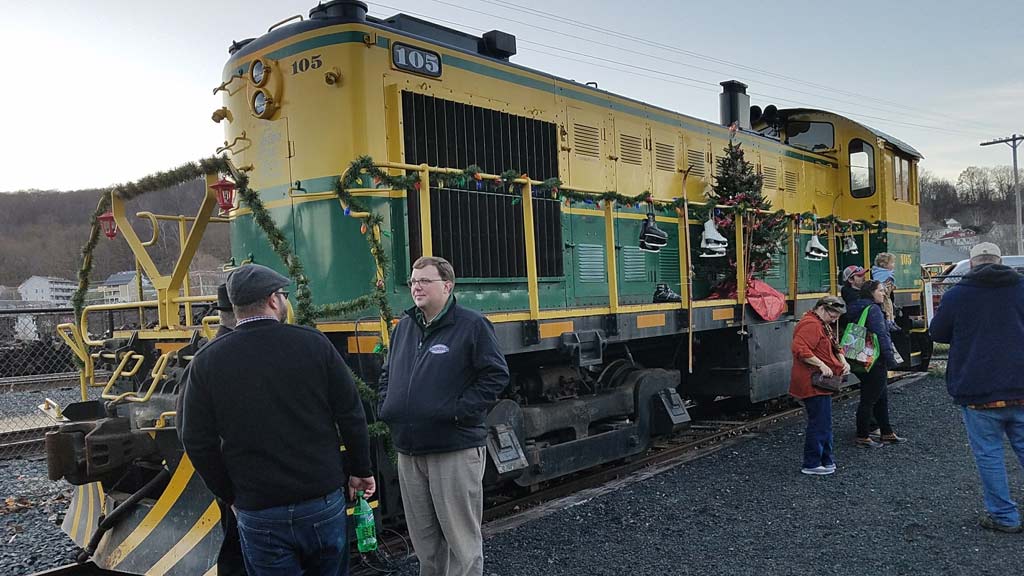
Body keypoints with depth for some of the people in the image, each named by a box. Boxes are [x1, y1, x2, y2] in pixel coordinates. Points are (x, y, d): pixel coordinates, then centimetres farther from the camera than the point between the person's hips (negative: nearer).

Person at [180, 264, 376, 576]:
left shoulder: (207, 361, -6)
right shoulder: (313, 343, -8)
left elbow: (199, 442, -2)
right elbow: (351, 415, -5)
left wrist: (230, 495, 11)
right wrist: (360, 470, 10)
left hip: (259, 514, 0)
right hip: (324, 502, 0)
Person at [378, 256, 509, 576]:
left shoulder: (471, 325, -7)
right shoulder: (404, 327, 13)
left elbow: (496, 374, -11)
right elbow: (388, 374, 24)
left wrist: (461, 411, -16)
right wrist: (386, 406, 8)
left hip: (455, 450, -6)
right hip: (408, 451, 6)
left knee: (461, 537, 3)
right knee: (423, 538, 18)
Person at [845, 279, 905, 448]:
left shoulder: (856, 309, 14)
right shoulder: (873, 309, -15)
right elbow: (881, 335, -20)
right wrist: (890, 358, -16)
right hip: (874, 362, -10)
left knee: (881, 398, 18)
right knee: (869, 399, -2)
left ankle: (887, 433, 27)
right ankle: (863, 437, 5)